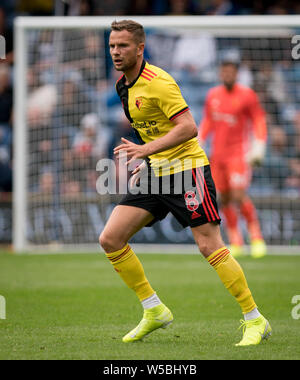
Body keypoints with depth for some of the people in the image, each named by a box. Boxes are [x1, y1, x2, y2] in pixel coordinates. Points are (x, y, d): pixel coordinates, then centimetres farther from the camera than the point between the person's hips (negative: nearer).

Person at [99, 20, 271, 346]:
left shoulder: (158, 82, -17)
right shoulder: (124, 86, 11)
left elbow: (188, 127, -25)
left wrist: (147, 150, -31)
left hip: (185, 168, -8)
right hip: (155, 173, 8)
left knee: (209, 246, -11)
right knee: (110, 239, -3)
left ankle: (254, 320, -1)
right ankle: (154, 310, 7)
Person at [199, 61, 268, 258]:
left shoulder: (247, 95, -5)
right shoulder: (213, 95, 9)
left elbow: (259, 122, -2)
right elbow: (207, 122, 20)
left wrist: (258, 151, -10)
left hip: (239, 154, -5)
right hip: (218, 155, 5)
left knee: (239, 195, -17)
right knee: (224, 199, 2)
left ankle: (257, 238, -5)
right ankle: (236, 242, 11)